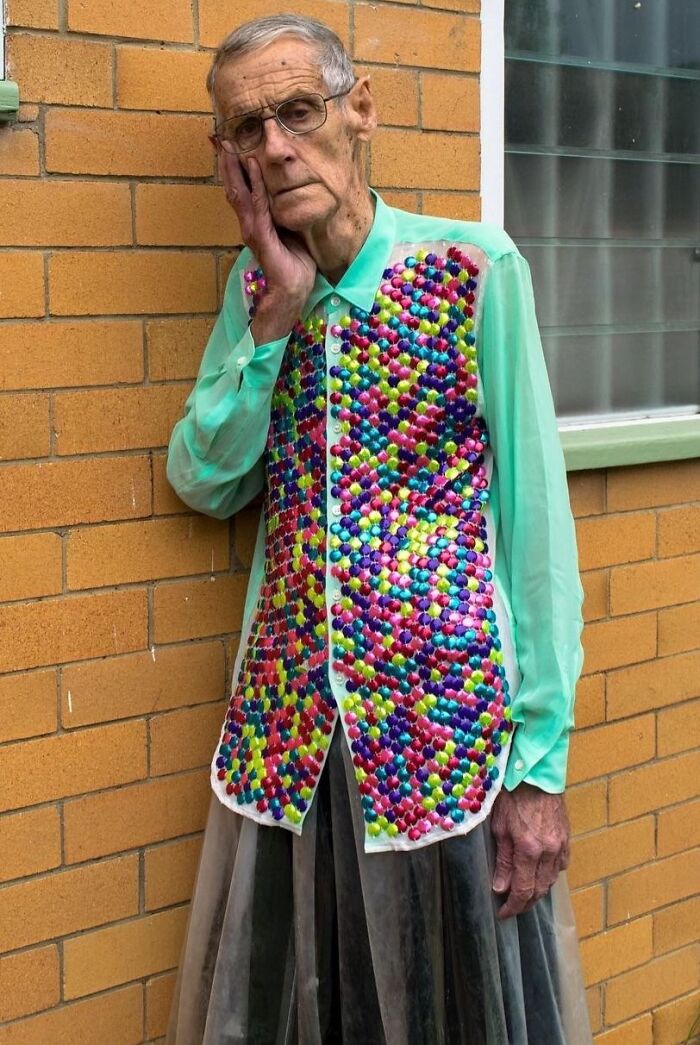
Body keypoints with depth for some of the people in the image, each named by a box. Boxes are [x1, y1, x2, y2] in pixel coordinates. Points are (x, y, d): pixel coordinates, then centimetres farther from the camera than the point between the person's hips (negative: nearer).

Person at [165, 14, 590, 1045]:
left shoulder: (475, 270, -9)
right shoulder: (255, 287, 6)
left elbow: (537, 515, -9)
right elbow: (204, 484, 1)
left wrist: (542, 761, -11)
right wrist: (275, 314, -9)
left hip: (449, 720, -4)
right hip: (285, 727, 4)